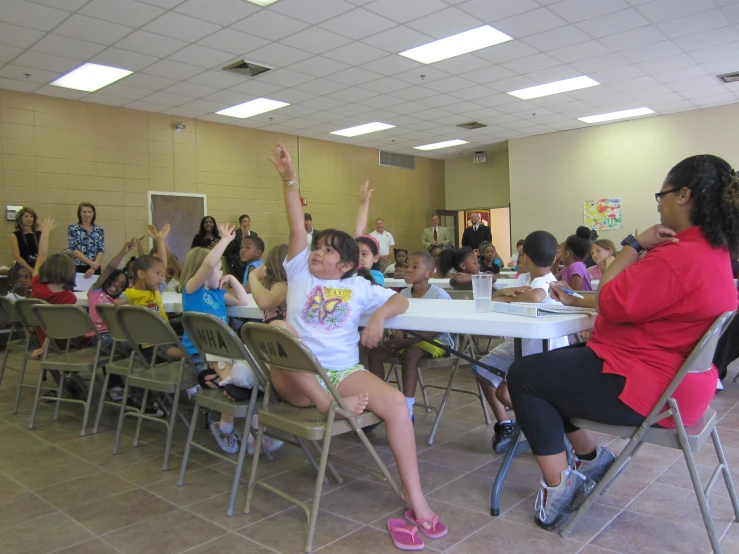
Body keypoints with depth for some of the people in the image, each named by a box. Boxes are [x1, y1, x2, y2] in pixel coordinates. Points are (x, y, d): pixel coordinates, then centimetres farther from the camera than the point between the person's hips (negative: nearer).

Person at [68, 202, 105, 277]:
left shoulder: (99, 230, 8)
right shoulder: (73, 228, 3)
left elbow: (101, 250, 1)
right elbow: (73, 249, -6)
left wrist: (93, 268, -13)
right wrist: (90, 262, -16)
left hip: (95, 268, 2)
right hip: (77, 268, -2)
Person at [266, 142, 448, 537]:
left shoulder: (358, 287, 13)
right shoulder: (299, 273, 12)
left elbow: (401, 301, 11)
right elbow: (297, 228, 3)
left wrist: (379, 316, -10)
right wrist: (288, 180, -6)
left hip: (344, 371, 1)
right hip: (297, 378, -1)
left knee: (397, 403, -25)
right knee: (279, 328, -31)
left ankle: (414, 495, -10)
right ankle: (328, 405, -26)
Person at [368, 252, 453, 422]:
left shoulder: (440, 295, -13)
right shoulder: (404, 294, 4)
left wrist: (406, 342, -28)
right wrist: (396, 340, -20)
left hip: (436, 341, -6)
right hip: (409, 339, 6)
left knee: (410, 354, -36)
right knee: (376, 352, -15)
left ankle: (407, 409, -30)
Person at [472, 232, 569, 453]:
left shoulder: (546, 282, -24)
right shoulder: (524, 278, 3)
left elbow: (534, 297, -48)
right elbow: (495, 296, -1)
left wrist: (505, 298, -30)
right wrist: (507, 291, -24)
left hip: (545, 355, -10)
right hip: (519, 345, 10)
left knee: (505, 393, -24)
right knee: (482, 369, 14)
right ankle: (504, 424, 23)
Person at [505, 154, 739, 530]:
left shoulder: (680, 258, -27)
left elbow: (612, 304, -21)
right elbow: (635, 300, 14)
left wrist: (634, 245, -14)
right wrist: (577, 301, 15)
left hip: (648, 385, -11)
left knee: (523, 376, -7)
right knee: (548, 365, 19)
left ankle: (559, 485, 2)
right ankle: (591, 457, 21)